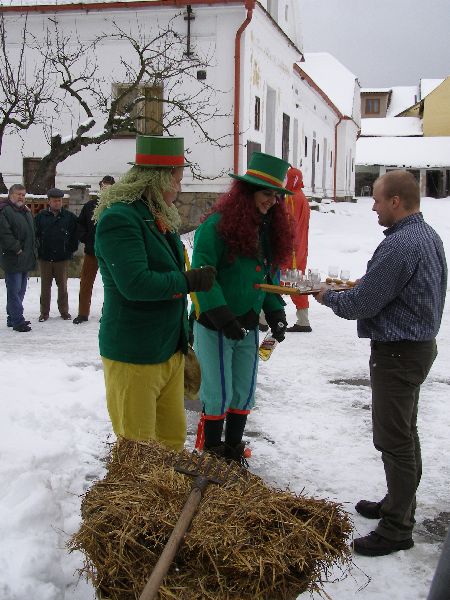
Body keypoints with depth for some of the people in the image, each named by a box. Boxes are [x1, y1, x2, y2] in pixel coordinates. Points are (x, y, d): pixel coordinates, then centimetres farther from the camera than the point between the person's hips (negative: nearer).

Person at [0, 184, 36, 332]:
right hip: (12, 258, -9)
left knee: (20, 291, 14)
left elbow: (31, 233, 27)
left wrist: (32, 250, 15)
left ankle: (13, 318, 24)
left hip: (26, 259, 9)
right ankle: (18, 321, -3)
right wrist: (17, 249, -19)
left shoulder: (26, 211, 18)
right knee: (14, 291, -6)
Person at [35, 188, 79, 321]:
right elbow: (34, 234, 3)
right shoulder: (41, 216, 0)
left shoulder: (69, 217, 0)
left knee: (62, 286, 8)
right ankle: (44, 312, 17)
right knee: (45, 286, 8)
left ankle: (64, 311, 19)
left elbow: (75, 235, 5)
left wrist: (71, 250, 1)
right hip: (45, 257, 0)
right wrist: (38, 250, -1)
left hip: (62, 258, 0)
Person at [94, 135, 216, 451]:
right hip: (134, 356, -9)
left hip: (171, 350, 9)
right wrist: (189, 281, -17)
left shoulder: (161, 218, 13)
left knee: (173, 436, 17)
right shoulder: (119, 219, -17)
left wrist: (183, 336, 23)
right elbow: (135, 283, -28)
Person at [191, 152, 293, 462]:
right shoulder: (218, 224, -17)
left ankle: (233, 448, 31)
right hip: (214, 326, -7)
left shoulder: (269, 228, 8)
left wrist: (276, 314, 1)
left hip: (248, 326, 7)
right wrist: (222, 317, -25)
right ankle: (209, 453, 19)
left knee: (245, 391, 14)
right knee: (219, 394, 1)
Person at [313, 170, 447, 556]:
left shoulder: (399, 246, -25)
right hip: (418, 344, 11)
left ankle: (397, 529, 10)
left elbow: (362, 304, -21)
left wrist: (328, 297, -4)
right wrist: (360, 285, 7)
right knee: (404, 434, 21)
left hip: (397, 353, -10)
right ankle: (398, 504, 37)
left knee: (394, 440, -1)